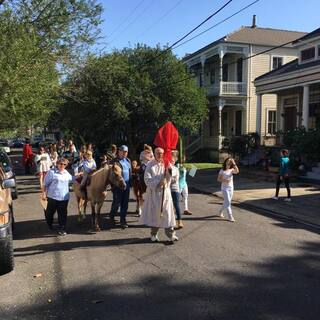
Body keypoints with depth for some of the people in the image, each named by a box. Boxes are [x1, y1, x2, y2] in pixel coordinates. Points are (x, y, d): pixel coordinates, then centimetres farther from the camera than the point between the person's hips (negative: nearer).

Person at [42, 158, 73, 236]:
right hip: (53, 197, -4)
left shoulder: (67, 173, 12)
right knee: (50, 212, 11)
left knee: (63, 214, 5)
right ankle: (49, 225, 36)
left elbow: (72, 179, 32)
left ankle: (62, 229, 13)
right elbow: (45, 184, -6)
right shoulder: (51, 172, -6)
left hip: (64, 197, 4)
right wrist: (44, 193, -10)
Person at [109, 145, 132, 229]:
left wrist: (130, 183, 12)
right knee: (117, 202, 2)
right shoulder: (115, 161, -8)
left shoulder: (128, 161, 13)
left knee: (125, 204, 8)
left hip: (127, 185, 6)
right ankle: (111, 216, 28)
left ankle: (123, 220, 17)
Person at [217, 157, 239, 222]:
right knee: (228, 202, -8)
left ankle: (221, 211, 36)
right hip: (224, 188, -4)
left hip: (231, 188, 5)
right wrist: (225, 180, -20)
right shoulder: (222, 171, -7)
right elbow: (218, 179, -5)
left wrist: (234, 164, -23)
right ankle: (230, 216, -6)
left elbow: (237, 171, -21)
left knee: (227, 202, 14)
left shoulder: (231, 170, 0)